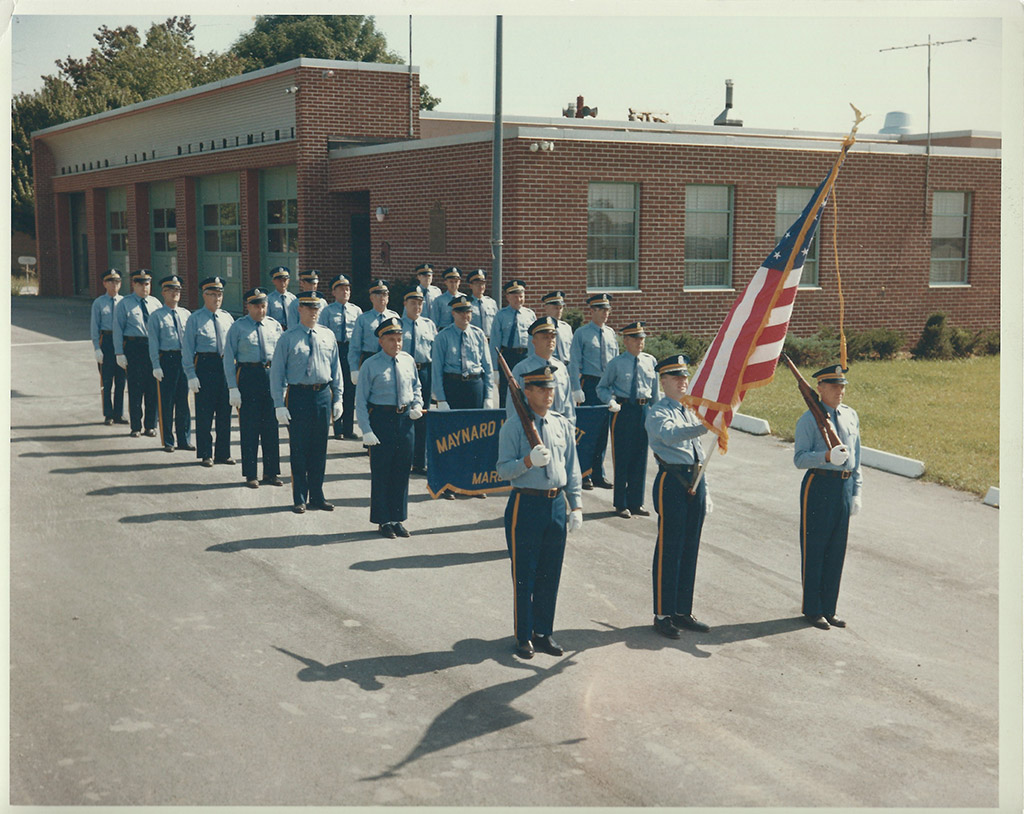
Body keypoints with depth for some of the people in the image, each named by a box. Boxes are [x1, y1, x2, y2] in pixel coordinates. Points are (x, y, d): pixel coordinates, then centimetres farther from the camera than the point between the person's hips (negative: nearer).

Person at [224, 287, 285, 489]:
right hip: (248, 376, -3)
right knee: (249, 426, 0)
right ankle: (250, 475, 9)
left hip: (271, 374, 3)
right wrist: (233, 387, -9)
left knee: (272, 425, 7)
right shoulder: (238, 327, -2)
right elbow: (229, 358, -2)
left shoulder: (274, 325, 9)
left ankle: (271, 472, 18)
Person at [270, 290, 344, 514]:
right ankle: (299, 499, 11)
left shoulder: (328, 336, 8)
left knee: (319, 449, 10)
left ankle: (317, 496, 21)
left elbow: (336, 368, 14)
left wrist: (337, 398, 9)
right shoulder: (288, 338, -3)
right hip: (299, 395, -3)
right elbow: (277, 372, -2)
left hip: (323, 395, 4)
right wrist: (279, 404, -8)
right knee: (299, 449, 1)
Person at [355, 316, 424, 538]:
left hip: (405, 419, 4)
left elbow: (416, 387, 21)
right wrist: (366, 430, -13)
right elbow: (361, 401, -6)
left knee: (402, 470, 10)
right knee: (381, 472, 2)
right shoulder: (371, 365, -7)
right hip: (381, 418, -4)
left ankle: (398, 519, 22)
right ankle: (383, 522, 12)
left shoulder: (408, 361, 6)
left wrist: (417, 405, 0)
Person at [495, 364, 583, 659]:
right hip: (526, 504, -5)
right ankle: (524, 637, 14)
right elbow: (503, 470, -9)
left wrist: (576, 505, 8)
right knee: (524, 575, 3)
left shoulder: (563, 425, 8)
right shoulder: (513, 427, -7)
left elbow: (572, 468, 13)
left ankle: (544, 632, 23)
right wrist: (529, 461, -26)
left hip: (557, 504, 5)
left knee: (550, 574, 11)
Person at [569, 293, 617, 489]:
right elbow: (574, 363, -6)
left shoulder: (611, 334, 13)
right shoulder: (581, 333, -3)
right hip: (589, 384, -5)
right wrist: (577, 389, -13)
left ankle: (598, 475, 16)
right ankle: (584, 475, 2)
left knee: (603, 431, 8)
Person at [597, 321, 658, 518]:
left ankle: (636, 503, 21)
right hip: (623, 411, -4)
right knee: (622, 458, 1)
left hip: (644, 410, 4)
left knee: (640, 458, 9)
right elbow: (602, 388, 4)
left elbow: (655, 389, 15)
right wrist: (611, 401, -14)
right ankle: (621, 504, 12)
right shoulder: (616, 363, -4)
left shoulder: (650, 361, 7)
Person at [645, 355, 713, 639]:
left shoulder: (691, 412, 16)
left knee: (690, 549, 11)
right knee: (669, 551, -3)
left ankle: (683, 611, 20)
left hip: (695, 480, 7)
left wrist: (704, 490, 19)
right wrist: (705, 427, -45)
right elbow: (670, 434, -31)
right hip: (672, 480, -7)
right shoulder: (658, 413, -8)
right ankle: (663, 615, 3)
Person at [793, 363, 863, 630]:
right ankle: (812, 609, 11)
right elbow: (799, 458, -12)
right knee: (814, 549, 1)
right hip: (819, 485, -6)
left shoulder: (851, 416, 12)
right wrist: (826, 456, -29)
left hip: (845, 485, 6)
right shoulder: (809, 419, -7)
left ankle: (829, 609, 20)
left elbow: (856, 456, 17)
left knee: (837, 550, 10)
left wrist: (856, 490, 12)